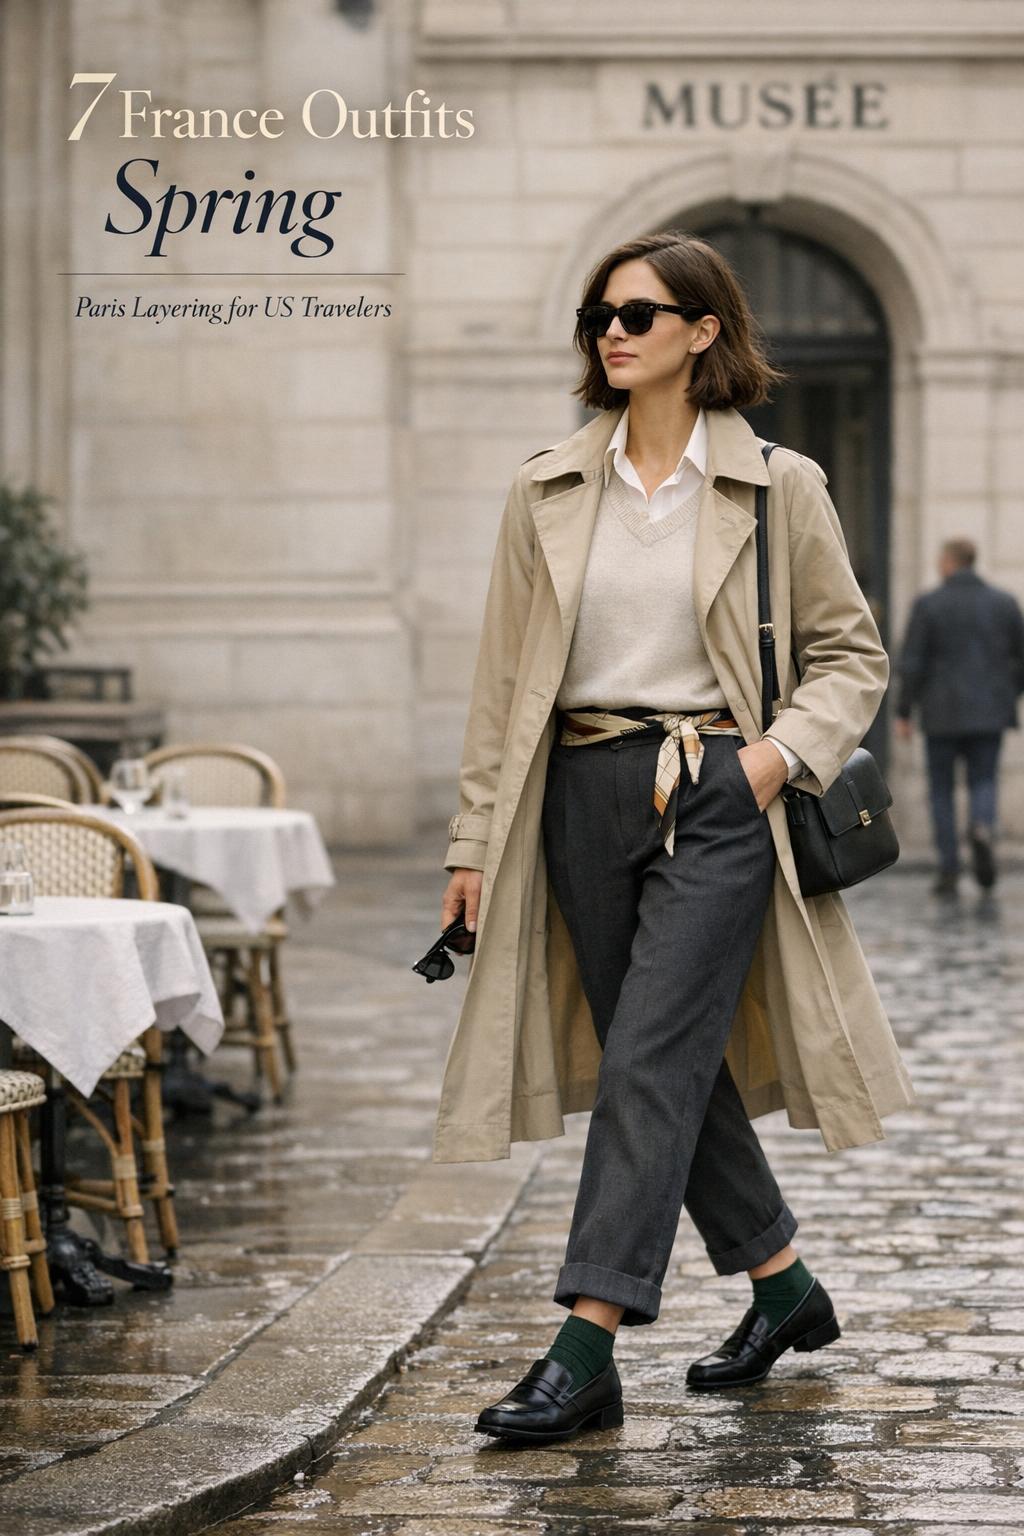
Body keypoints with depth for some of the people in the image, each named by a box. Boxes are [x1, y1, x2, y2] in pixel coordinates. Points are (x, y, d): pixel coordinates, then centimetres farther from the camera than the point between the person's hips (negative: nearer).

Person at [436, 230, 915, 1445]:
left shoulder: (779, 488, 0)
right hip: (585, 797, 4)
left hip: (717, 799, -4)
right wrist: (475, 838, 7)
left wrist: (783, 752, -11)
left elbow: (851, 652, 6)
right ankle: (784, 1286, 30)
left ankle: (587, 1348, -13)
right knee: (677, 1067, 11)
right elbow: (503, 675, 9)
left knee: (649, 1063, -12)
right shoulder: (546, 491, 7)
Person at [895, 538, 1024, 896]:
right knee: (983, 783, 11)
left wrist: (903, 712, -1)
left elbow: (911, 663, -8)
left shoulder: (927, 604, -5)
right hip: (990, 714, 2)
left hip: (942, 714, -2)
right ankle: (983, 828, -22)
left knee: (941, 790, 9)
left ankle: (949, 870, 3)